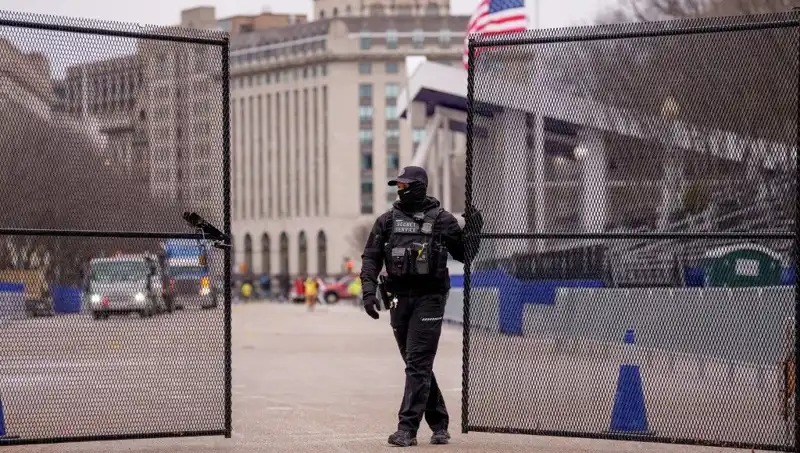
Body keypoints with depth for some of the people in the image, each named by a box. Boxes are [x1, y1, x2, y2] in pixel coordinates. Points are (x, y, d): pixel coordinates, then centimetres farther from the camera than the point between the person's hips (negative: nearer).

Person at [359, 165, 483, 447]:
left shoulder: (441, 220, 1)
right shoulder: (388, 220, 8)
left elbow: (464, 254, 10)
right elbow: (371, 257, 6)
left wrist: (472, 233, -8)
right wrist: (369, 290, -6)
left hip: (429, 298, -4)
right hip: (399, 298, 4)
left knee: (418, 364, -10)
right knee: (417, 364, 11)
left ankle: (407, 429, -12)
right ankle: (439, 424, 23)